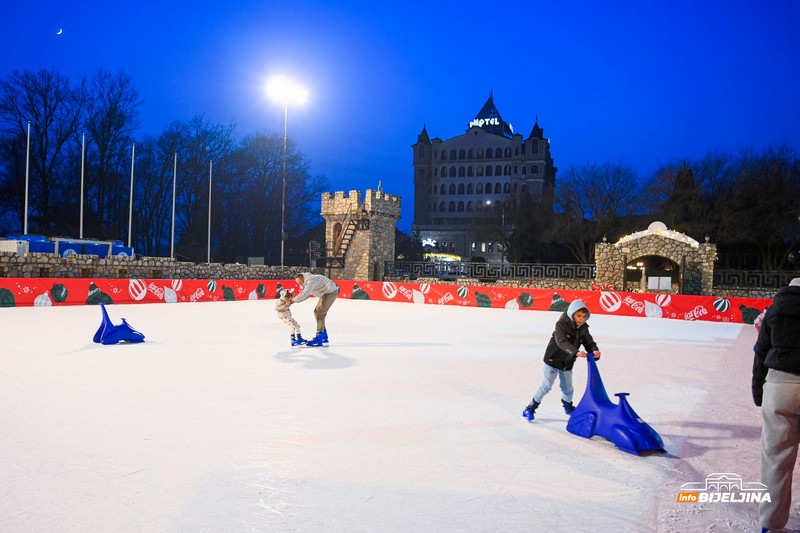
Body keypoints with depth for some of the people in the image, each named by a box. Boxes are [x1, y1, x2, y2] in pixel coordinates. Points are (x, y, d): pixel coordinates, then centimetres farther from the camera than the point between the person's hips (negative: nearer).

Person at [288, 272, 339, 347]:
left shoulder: (310, 280, -23)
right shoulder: (306, 283, 11)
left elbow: (304, 294, -31)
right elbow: (306, 296, 9)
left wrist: (292, 301, -27)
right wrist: (296, 301, -7)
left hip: (330, 292, -11)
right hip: (325, 293, 11)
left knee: (320, 313, -13)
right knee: (317, 312, 13)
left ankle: (319, 339, -13)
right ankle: (324, 337, 22)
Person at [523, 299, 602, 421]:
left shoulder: (583, 328, -5)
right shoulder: (562, 325, -24)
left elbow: (589, 341, -10)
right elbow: (562, 342, -38)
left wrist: (595, 350, -34)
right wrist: (576, 352, -53)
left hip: (567, 363, 6)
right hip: (553, 359, -5)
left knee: (567, 388, 18)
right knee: (546, 386, -2)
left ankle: (568, 407, 46)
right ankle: (530, 408, 12)